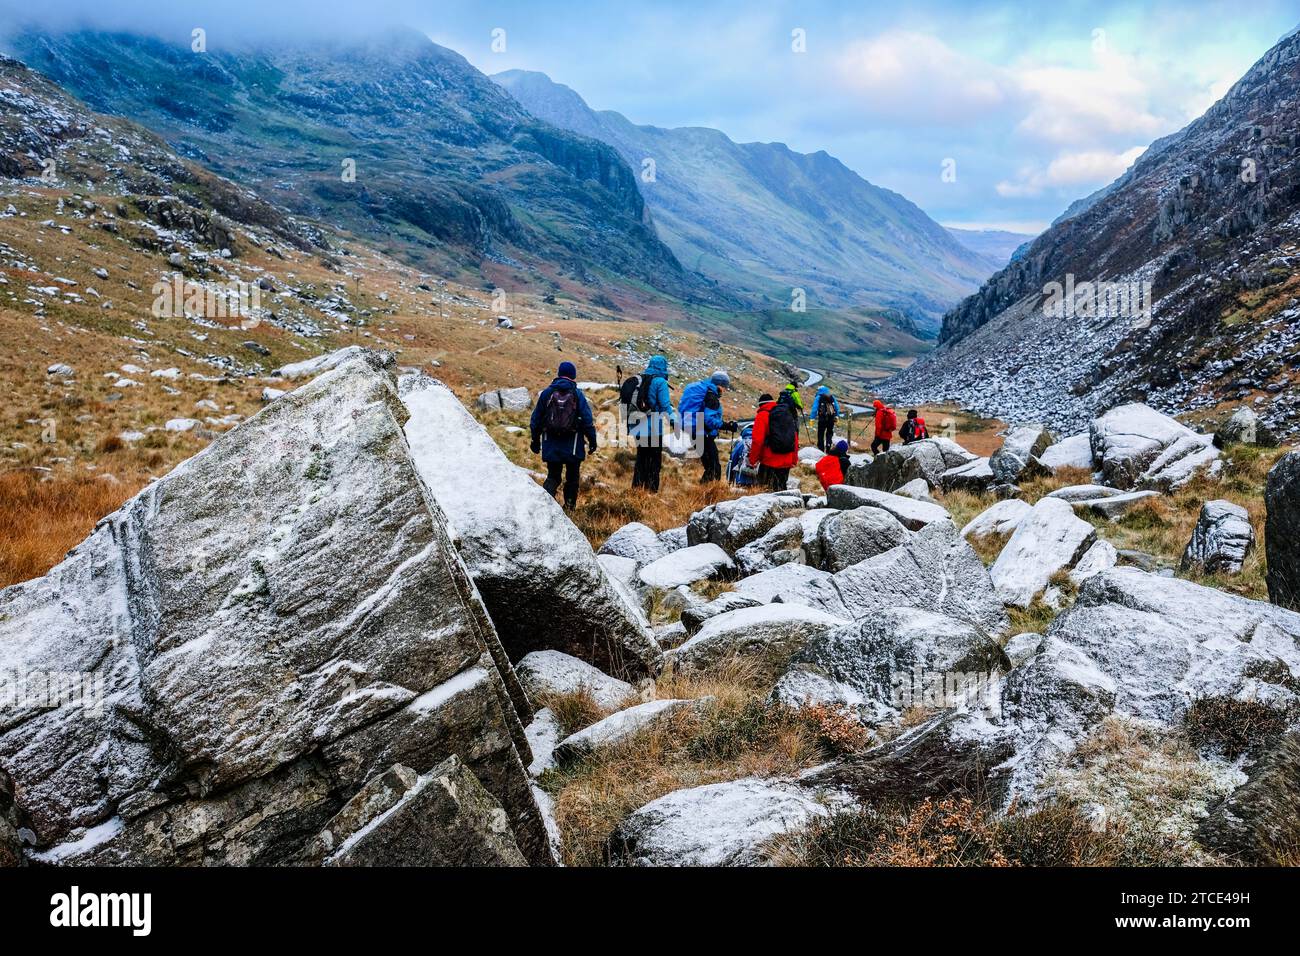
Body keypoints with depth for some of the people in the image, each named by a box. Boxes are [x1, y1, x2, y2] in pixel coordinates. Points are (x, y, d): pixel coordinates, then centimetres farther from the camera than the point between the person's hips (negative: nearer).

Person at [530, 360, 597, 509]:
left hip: (551, 444, 1)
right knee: (572, 476, 13)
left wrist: (535, 440, 16)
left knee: (553, 476, 8)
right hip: (573, 446, -1)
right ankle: (570, 506, 16)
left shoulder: (547, 392, 2)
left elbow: (536, 419, 7)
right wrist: (592, 440, 3)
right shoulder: (577, 394, -4)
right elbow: (587, 419, -5)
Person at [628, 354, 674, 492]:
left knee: (641, 458, 18)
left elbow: (630, 403, 14)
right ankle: (652, 488, 1)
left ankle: (637, 486, 19)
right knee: (655, 460, 3)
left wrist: (629, 426, 20)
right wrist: (673, 421, -11)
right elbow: (665, 405, -16)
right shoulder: (660, 382, -10)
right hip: (653, 428, -6)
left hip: (637, 427, 6)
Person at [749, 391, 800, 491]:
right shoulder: (789, 414, 13)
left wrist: (752, 460, -5)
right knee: (781, 489, 15)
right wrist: (794, 460, 18)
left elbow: (757, 440, -12)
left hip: (770, 462, -6)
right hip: (786, 462, 6)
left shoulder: (762, 415, -4)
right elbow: (795, 439, 13)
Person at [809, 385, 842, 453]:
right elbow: (837, 407, 10)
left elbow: (814, 408, -9)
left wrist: (812, 418, -10)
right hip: (831, 419, 4)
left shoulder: (818, 398, -2)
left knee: (820, 435, 7)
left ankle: (821, 450, 5)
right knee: (829, 434, 14)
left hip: (822, 419, -3)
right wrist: (837, 417, 17)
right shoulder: (832, 397, 10)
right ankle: (828, 450, 11)